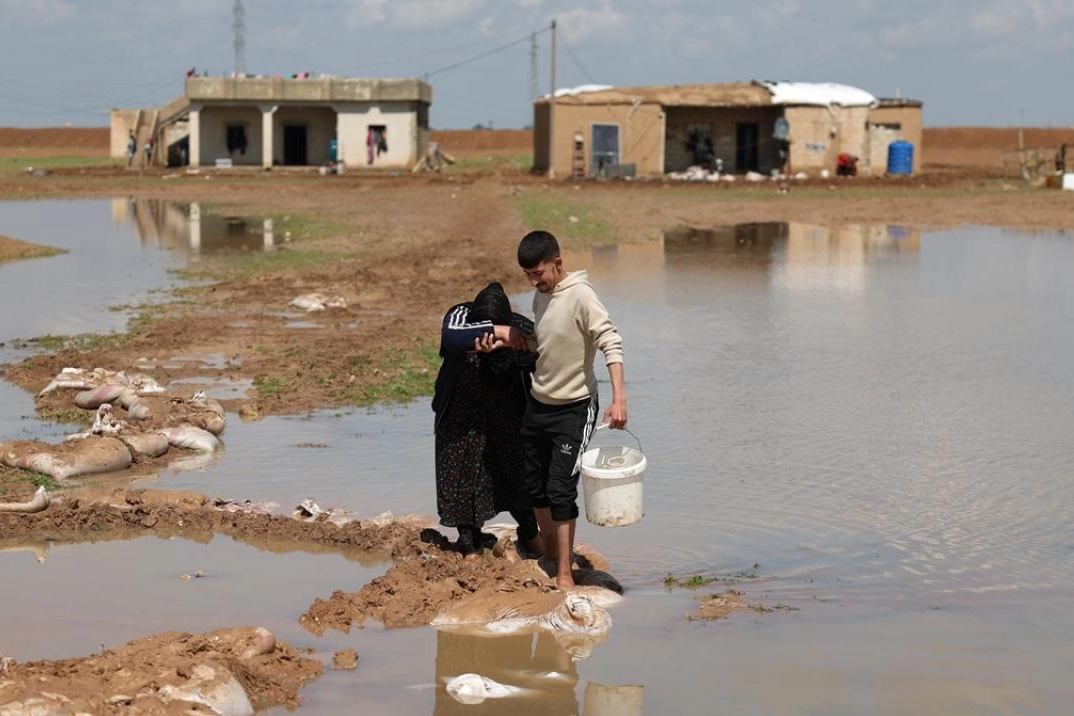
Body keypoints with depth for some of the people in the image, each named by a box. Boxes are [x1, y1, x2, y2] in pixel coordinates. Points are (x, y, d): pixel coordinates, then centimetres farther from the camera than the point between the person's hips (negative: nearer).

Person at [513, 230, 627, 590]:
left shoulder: (581, 296, -21)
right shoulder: (541, 295, 5)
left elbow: (611, 344, -29)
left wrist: (619, 399, -39)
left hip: (573, 410, -8)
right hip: (538, 405, 8)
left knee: (560, 490, -9)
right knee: (534, 484, 16)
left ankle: (564, 575, -2)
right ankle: (550, 553, 36)